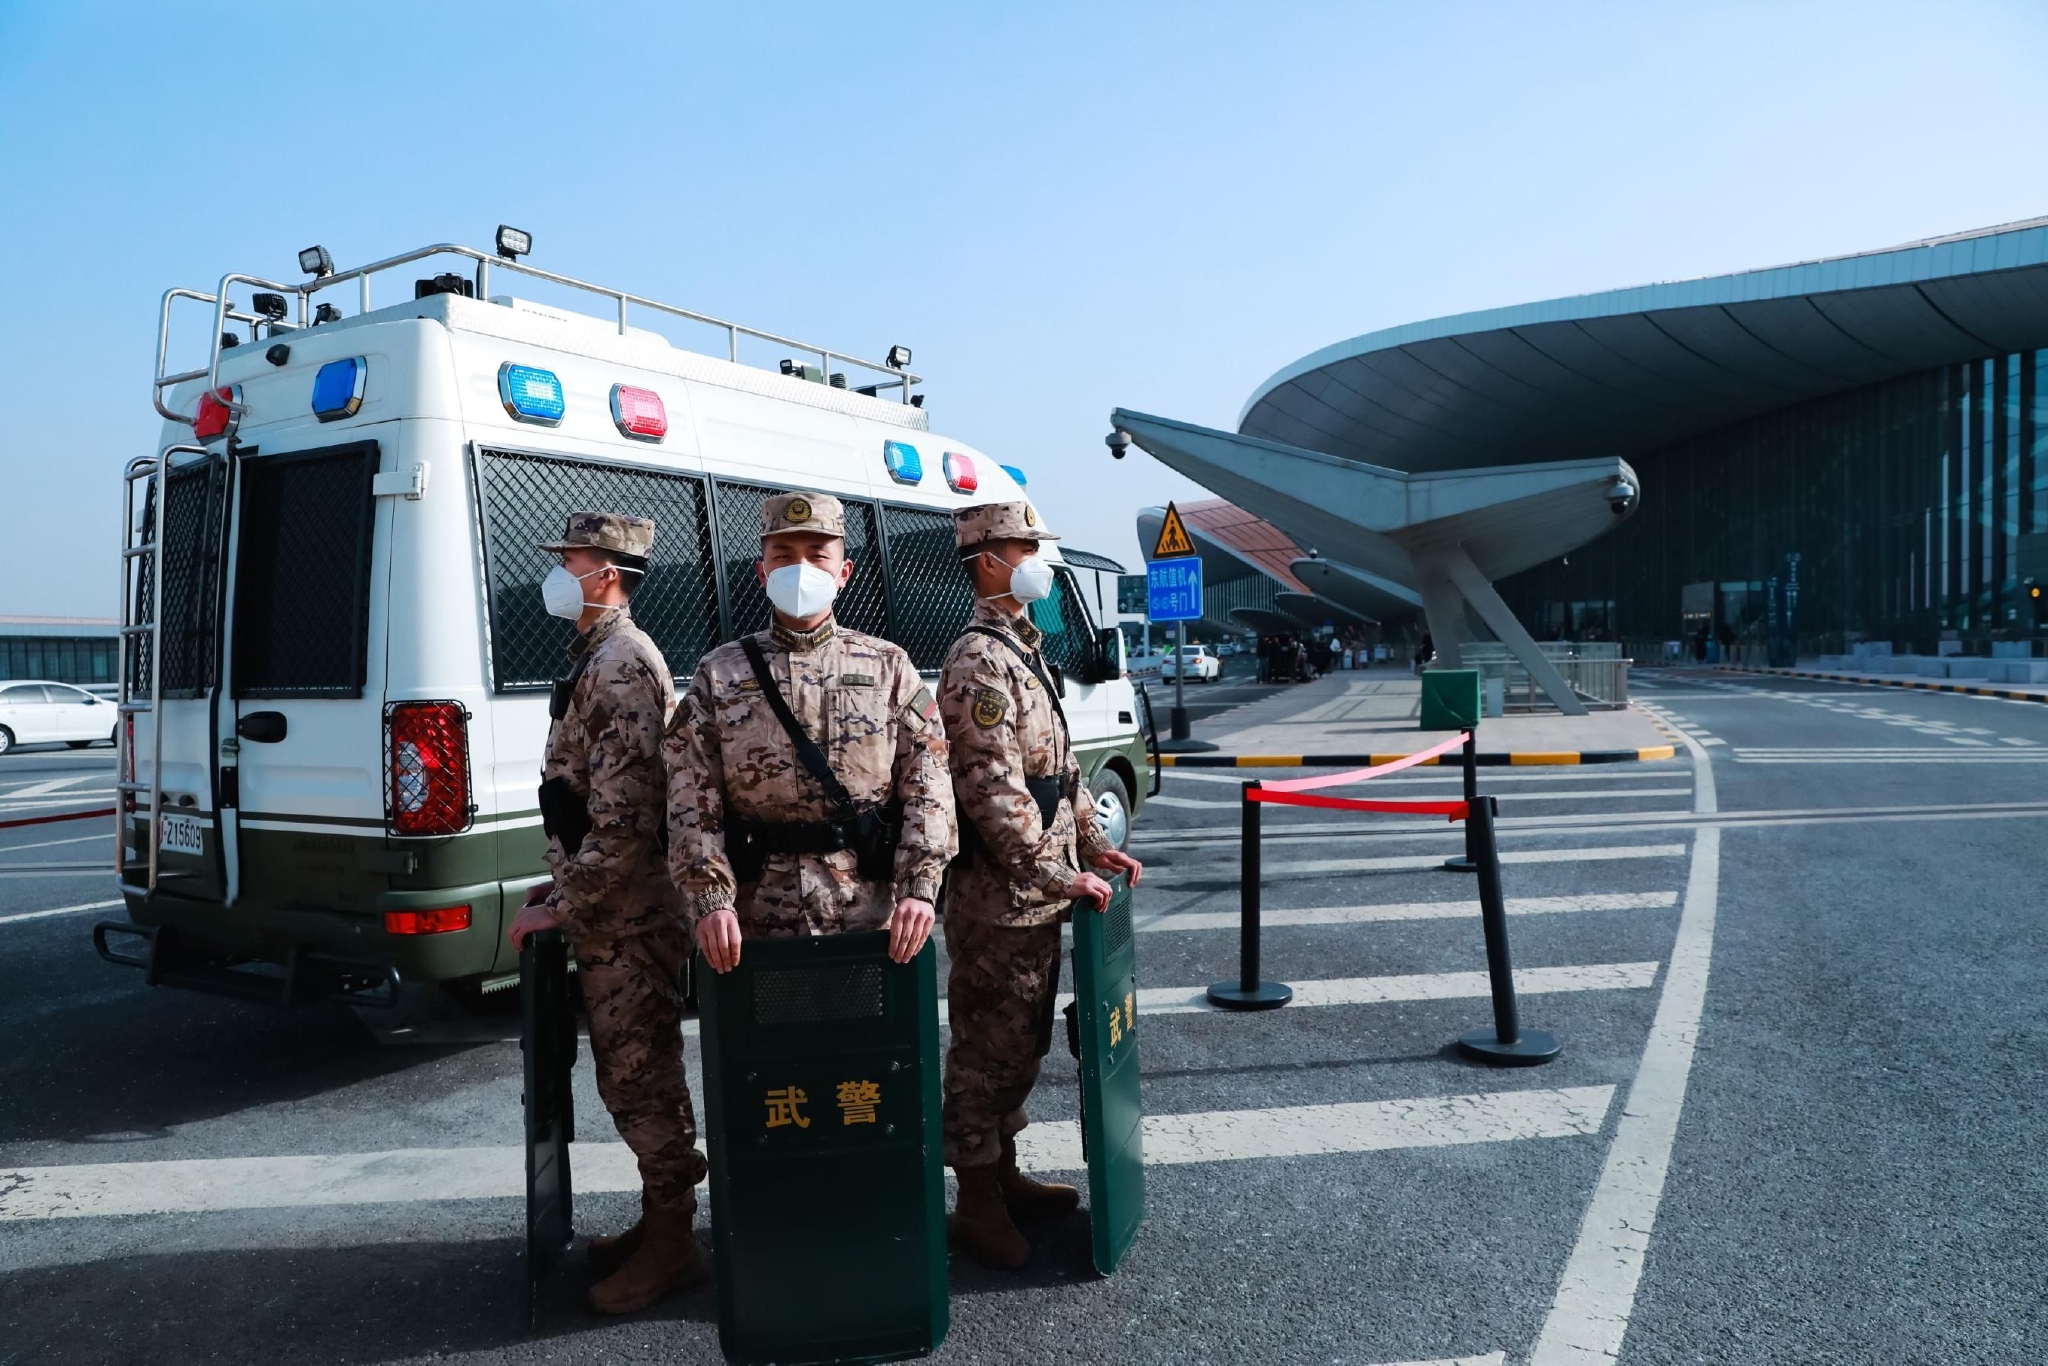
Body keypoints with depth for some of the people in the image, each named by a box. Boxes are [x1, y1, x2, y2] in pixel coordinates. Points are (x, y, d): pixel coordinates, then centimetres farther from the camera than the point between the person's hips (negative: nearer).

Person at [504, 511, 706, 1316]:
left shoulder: (620, 665, -17)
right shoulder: (597, 658, 15)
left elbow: (624, 819, -23)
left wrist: (558, 908, -16)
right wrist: (562, 887, 17)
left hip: (630, 916, -10)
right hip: (609, 911, 10)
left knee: (638, 1076, 0)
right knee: (631, 1074, 17)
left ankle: (671, 1246, 13)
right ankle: (659, 1221, 30)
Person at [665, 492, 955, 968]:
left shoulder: (889, 667, 6)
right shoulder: (719, 674, 6)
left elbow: (927, 787, 0)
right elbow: (693, 803, 0)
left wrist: (919, 888, -12)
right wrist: (711, 900, -13)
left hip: (872, 919, 0)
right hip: (755, 925, 0)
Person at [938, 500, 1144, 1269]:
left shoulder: (1024, 650, 15)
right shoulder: (979, 661, -17)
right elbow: (993, 790, -23)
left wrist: (1093, 844, 13)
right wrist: (1059, 875, -20)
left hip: (1038, 898, 10)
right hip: (999, 900, -10)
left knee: (1023, 1043, 18)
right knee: (988, 1047, 2)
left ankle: (1003, 1174, 32)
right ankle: (977, 1204, 15)